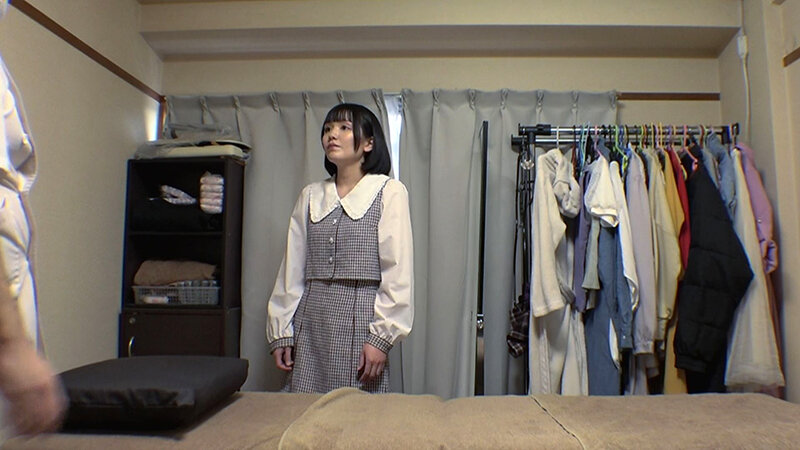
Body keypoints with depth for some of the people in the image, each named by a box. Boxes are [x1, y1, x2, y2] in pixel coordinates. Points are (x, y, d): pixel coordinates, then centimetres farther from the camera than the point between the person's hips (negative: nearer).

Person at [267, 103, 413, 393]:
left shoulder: (389, 192, -1)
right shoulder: (311, 196, 13)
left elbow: (398, 273, -6)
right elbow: (292, 268, 13)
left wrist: (382, 336, -11)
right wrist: (280, 332, 9)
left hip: (360, 315, -4)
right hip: (311, 319, 4)